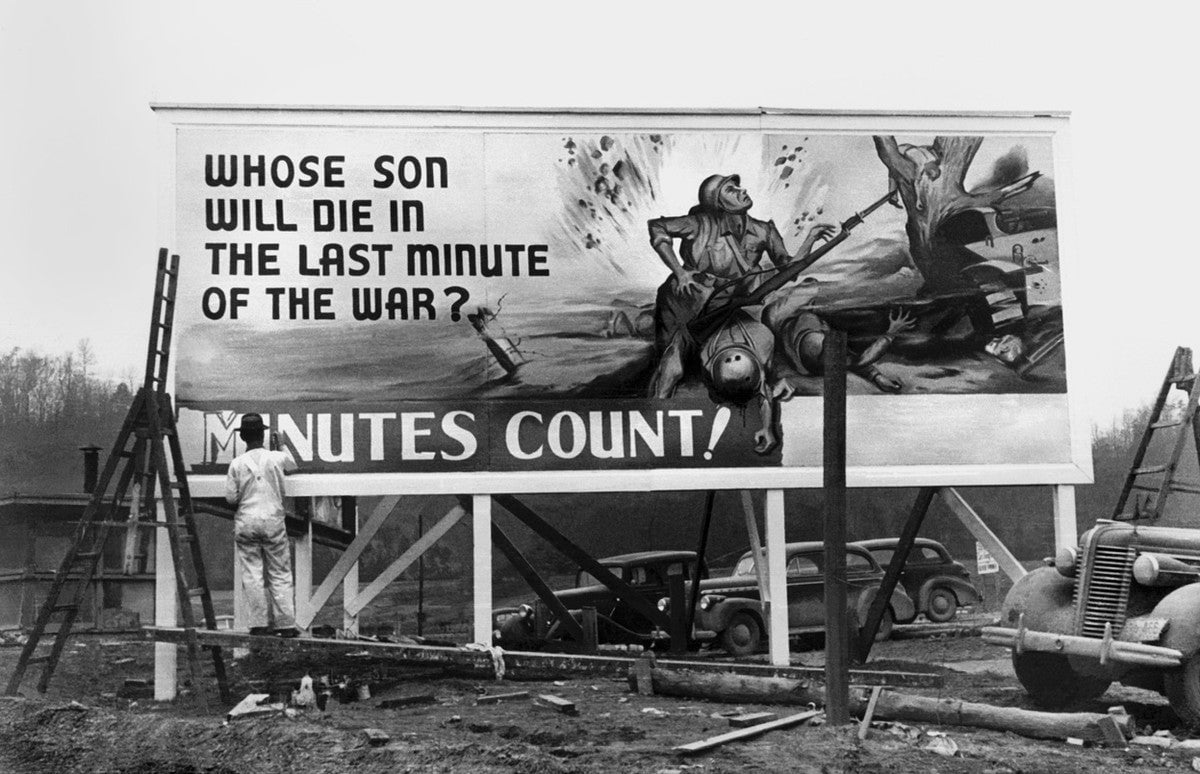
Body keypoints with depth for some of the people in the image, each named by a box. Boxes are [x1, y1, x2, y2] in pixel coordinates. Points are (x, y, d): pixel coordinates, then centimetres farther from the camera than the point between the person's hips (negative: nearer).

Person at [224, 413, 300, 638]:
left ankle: (258, 624, 2)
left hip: (245, 522, 0)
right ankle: (286, 624, 6)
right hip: (273, 520, 0)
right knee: (280, 574, 5)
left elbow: (231, 497, -2)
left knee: (252, 574, 5)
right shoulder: (277, 458, -2)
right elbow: (292, 465, 22)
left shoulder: (237, 463, -3)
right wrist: (283, 444, 35)